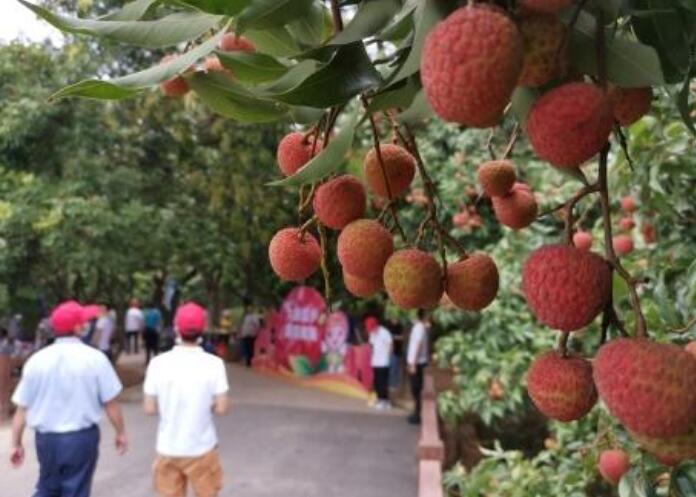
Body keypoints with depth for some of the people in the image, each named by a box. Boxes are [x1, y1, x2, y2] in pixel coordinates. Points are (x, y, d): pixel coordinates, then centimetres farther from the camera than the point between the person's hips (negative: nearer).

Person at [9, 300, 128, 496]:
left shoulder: (36, 359, -4)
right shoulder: (94, 358, -11)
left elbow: (22, 408, -1)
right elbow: (110, 403, -7)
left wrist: (16, 443, 9)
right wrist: (121, 433, 6)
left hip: (46, 438, 3)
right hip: (82, 437, -3)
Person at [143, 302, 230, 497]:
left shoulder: (158, 363, -10)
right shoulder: (214, 363, -13)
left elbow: (150, 409, -6)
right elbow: (222, 407, -13)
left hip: (168, 449, 2)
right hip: (201, 448, -2)